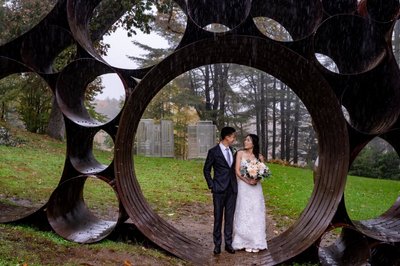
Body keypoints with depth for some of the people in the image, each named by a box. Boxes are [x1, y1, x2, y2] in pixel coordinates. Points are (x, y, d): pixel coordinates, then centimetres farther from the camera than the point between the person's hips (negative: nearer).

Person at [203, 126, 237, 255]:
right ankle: (217, 244, 13)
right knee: (218, 217, 4)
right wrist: (211, 186, -7)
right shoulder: (213, 151, -7)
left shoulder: (232, 150, 9)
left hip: (232, 189, 5)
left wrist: (235, 183, 10)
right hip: (219, 189, -5)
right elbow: (206, 170, -2)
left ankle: (228, 243, 17)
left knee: (229, 217, 8)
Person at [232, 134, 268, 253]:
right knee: (244, 213, 1)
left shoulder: (259, 157, 6)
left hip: (255, 187, 2)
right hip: (243, 186, -2)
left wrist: (257, 179, -14)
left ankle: (255, 242, 15)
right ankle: (245, 242, 11)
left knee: (256, 213, 4)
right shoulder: (240, 153, 0)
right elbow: (237, 171, -5)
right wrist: (247, 180, -17)